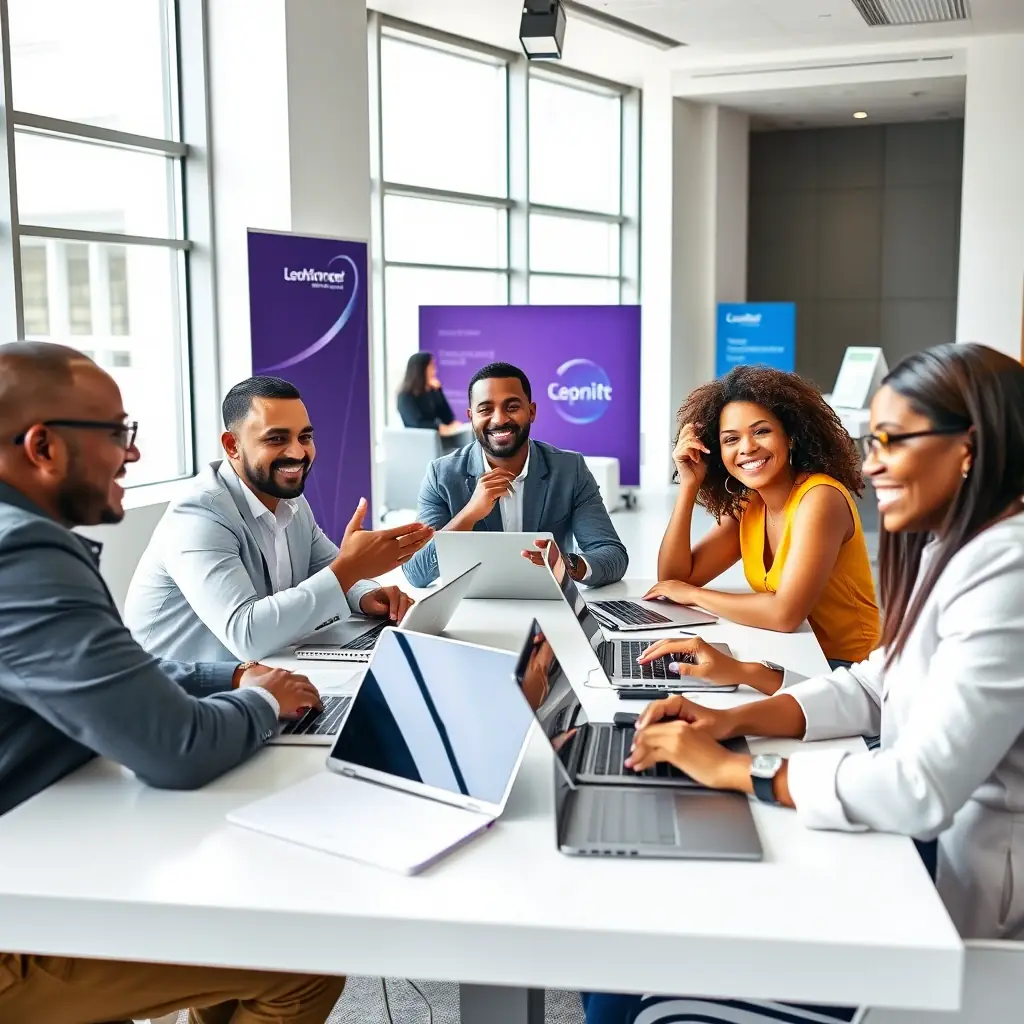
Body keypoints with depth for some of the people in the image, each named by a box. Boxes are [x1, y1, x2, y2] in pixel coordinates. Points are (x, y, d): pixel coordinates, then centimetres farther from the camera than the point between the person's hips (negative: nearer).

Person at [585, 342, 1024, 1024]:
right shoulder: (954, 550, 8)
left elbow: (923, 790, -30)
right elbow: (878, 686, 13)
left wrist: (729, 768, -20)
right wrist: (736, 719, -2)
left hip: (960, 889, -8)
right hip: (919, 851, 9)